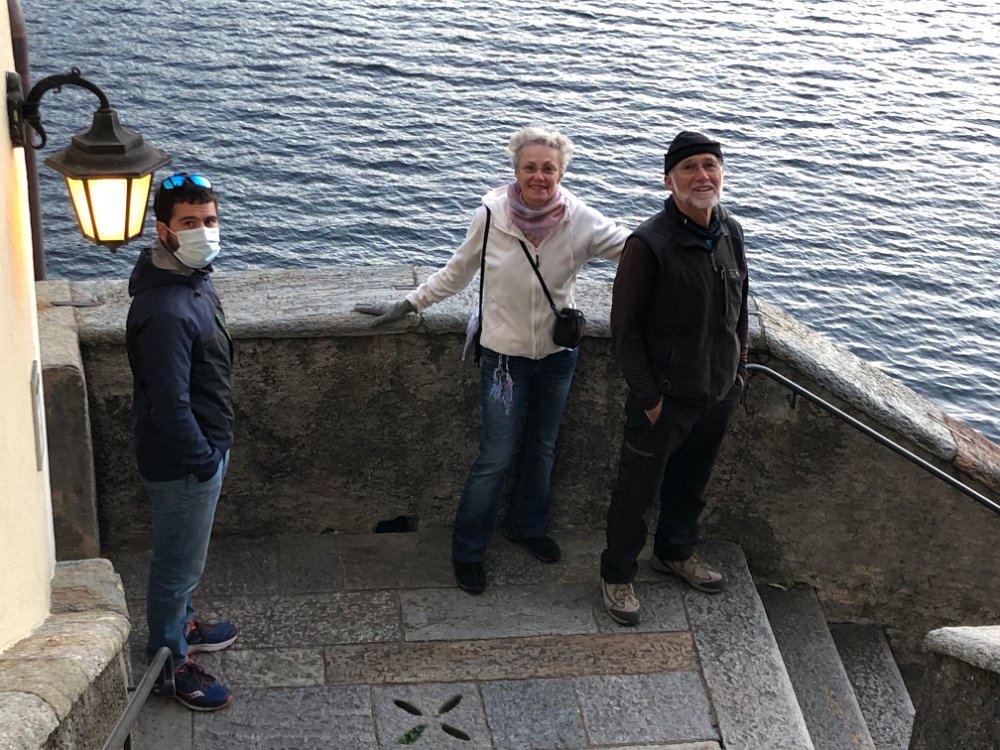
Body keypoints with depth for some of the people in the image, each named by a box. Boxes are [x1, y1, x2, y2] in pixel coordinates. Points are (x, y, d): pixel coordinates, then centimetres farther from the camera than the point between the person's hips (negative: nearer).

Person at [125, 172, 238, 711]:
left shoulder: (194, 278, 1)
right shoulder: (165, 312, -32)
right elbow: (170, 404, -29)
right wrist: (202, 461, -19)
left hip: (203, 449, 9)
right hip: (181, 464, -9)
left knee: (183, 558, 28)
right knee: (178, 563, 10)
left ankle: (180, 626, 48)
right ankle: (169, 662, 28)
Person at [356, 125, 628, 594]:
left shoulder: (581, 221, -14)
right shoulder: (490, 216, -15)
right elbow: (457, 273, 0)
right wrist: (407, 305, 3)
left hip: (557, 352, 3)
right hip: (505, 353, -2)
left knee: (542, 448, 19)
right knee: (496, 457, 0)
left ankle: (528, 526, 44)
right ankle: (468, 550, 19)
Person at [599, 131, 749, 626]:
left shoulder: (731, 234, -1)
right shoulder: (649, 243, -22)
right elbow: (625, 329, -16)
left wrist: (739, 370, 13)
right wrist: (648, 396, -15)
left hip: (719, 394, 6)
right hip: (665, 398, -6)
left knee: (691, 482, 25)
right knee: (638, 491, 9)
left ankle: (676, 552, 47)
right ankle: (617, 574, 29)